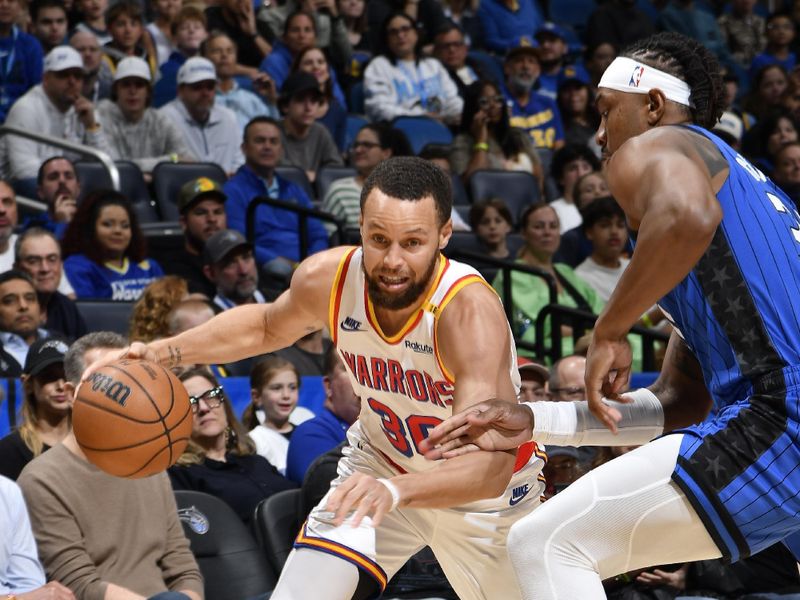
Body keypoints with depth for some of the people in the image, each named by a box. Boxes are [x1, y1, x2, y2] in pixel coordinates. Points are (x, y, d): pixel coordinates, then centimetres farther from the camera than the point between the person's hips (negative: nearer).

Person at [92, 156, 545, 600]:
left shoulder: (470, 310, -38)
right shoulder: (326, 278, -22)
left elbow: (491, 466, -48)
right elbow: (267, 326, 4)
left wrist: (395, 490, -65)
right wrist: (161, 353, -8)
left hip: (481, 487, -2)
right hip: (379, 465, 3)